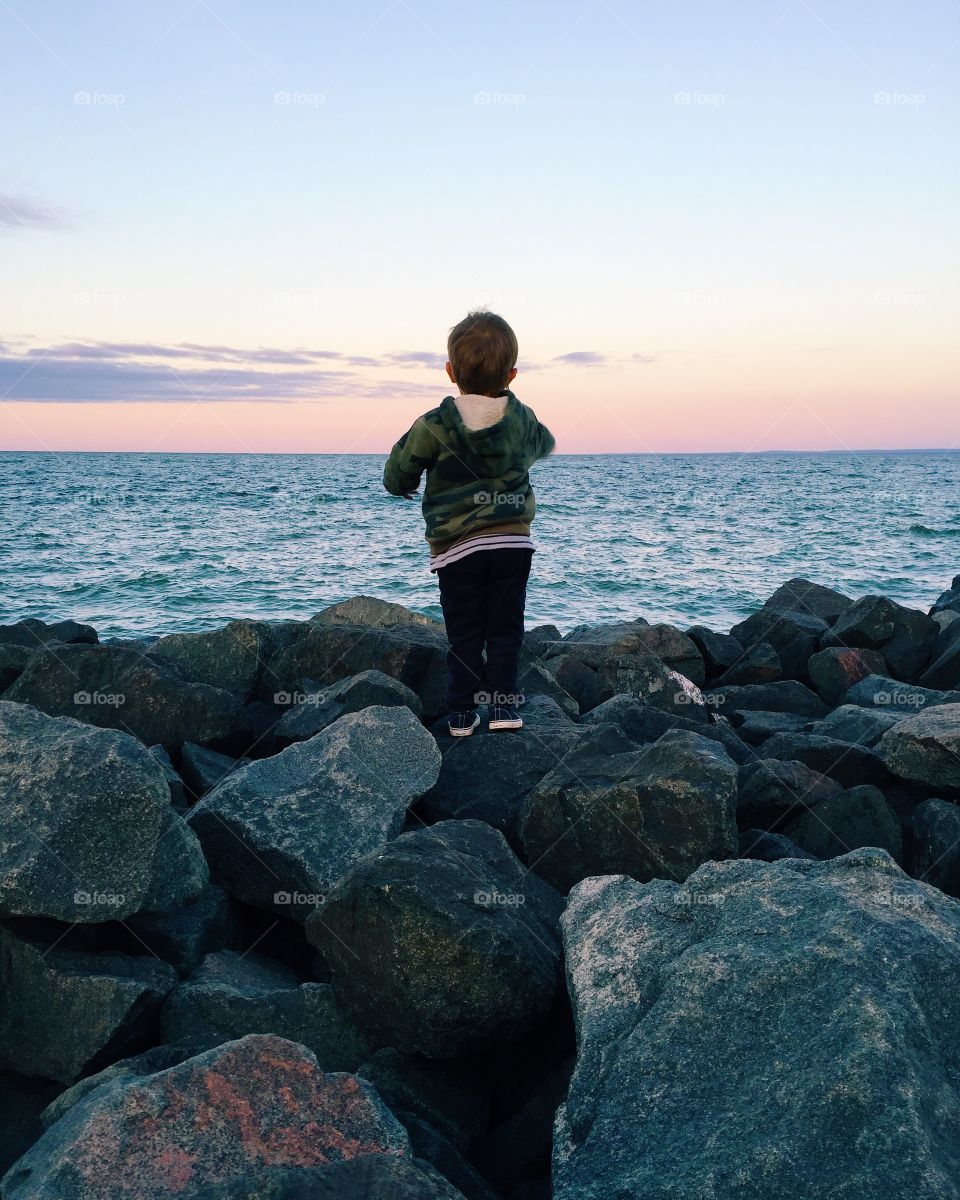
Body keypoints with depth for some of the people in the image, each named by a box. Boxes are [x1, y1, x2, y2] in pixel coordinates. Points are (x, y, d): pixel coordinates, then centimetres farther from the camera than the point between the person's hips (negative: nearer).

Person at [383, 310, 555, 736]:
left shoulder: (432, 426, -10)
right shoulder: (522, 420, 1)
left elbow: (397, 479, -1)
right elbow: (544, 445, 24)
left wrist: (403, 485, 23)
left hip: (456, 548, -2)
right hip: (513, 542, 2)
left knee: (464, 634, 8)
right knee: (505, 630, 11)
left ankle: (462, 713, 10)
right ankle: (503, 706, 9)